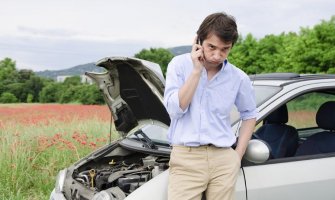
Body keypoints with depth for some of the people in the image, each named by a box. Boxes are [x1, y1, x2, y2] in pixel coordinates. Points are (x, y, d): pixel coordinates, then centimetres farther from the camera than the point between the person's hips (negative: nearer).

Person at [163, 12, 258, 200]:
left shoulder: (239, 78, 3)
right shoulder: (180, 65, -1)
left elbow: (250, 114, 16)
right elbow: (175, 109, -10)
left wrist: (238, 154, 8)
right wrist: (197, 71, -13)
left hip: (224, 160, 2)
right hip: (186, 158, -2)